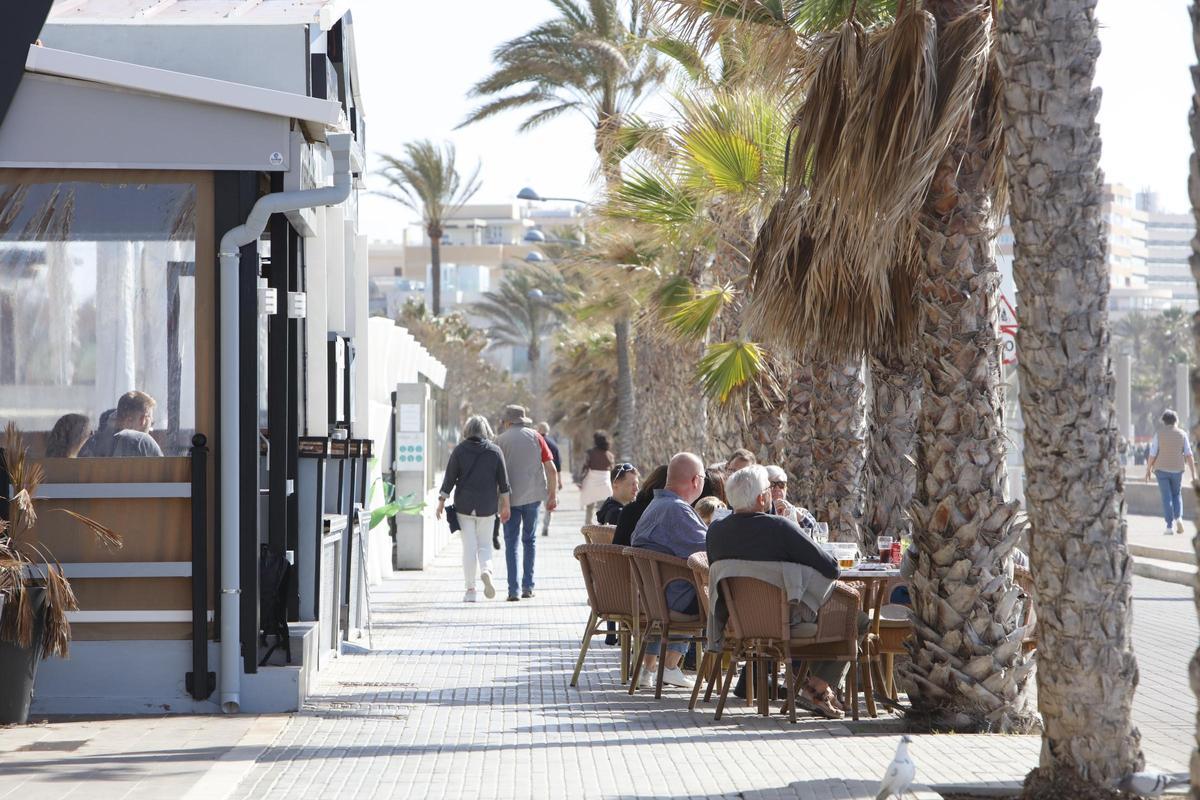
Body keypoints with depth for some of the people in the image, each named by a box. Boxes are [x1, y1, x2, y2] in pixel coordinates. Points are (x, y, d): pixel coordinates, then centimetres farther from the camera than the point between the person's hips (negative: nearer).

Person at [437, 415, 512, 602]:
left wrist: (441, 501, 3)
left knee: (469, 546, 3)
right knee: (484, 544, 12)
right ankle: (486, 571, -19)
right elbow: (503, 481, 2)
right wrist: (506, 506, 8)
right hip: (487, 506, 1)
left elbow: (450, 478, -3)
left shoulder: (459, 450, -2)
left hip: (464, 505, -1)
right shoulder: (495, 451, 1)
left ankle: (470, 590, 2)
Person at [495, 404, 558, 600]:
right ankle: (528, 586, 11)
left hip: (510, 497, -2)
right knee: (530, 540, 14)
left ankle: (513, 590, -5)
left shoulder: (500, 440, -1)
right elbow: (551, 469, 1)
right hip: (533, 495, 2)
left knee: (511, 542, 3)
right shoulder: (535, 437, 4)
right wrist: (553, 495, 7)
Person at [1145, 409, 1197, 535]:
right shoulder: (1182, 434, -2)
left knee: (1167, 498, 2)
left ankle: (1170, 526, -5)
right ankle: (1178, 518, -5)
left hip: (1162, 469, -1)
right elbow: (1189, 455, -5)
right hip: (1177, 470, 1)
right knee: (1177, 495, 19)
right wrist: (1193, 474, -4)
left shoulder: (1159, 434, -6)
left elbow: (1153, 454, -7)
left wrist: (1148, 470, 7)